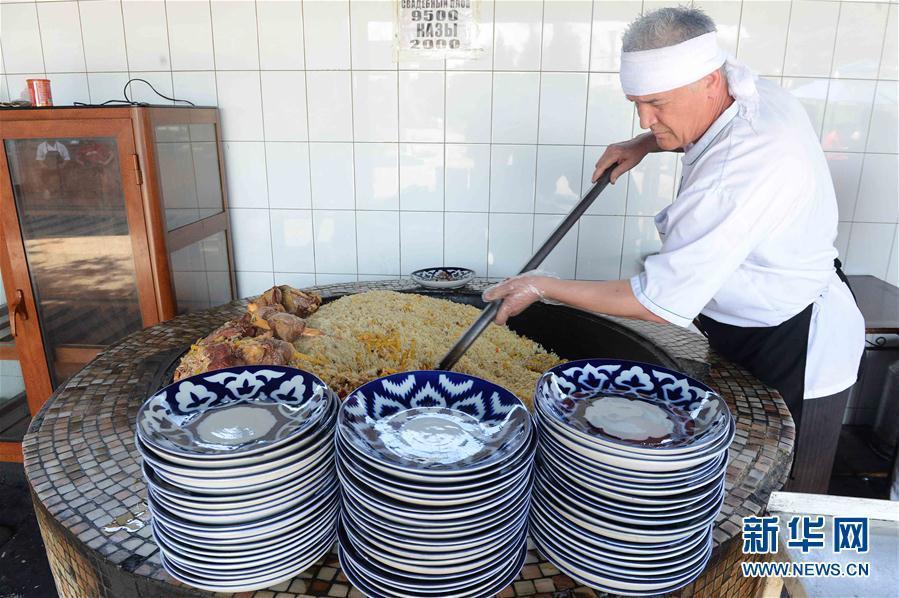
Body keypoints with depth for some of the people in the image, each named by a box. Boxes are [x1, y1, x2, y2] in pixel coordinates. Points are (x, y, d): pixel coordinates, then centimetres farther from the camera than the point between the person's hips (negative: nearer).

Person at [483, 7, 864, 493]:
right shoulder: (747, 86, -8)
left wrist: (544, 287, -23)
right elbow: (702, 125, 19)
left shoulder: (738, 175, -37)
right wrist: (645, 143, 0)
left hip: (795, 352, -9)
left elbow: (660, 304, -33)